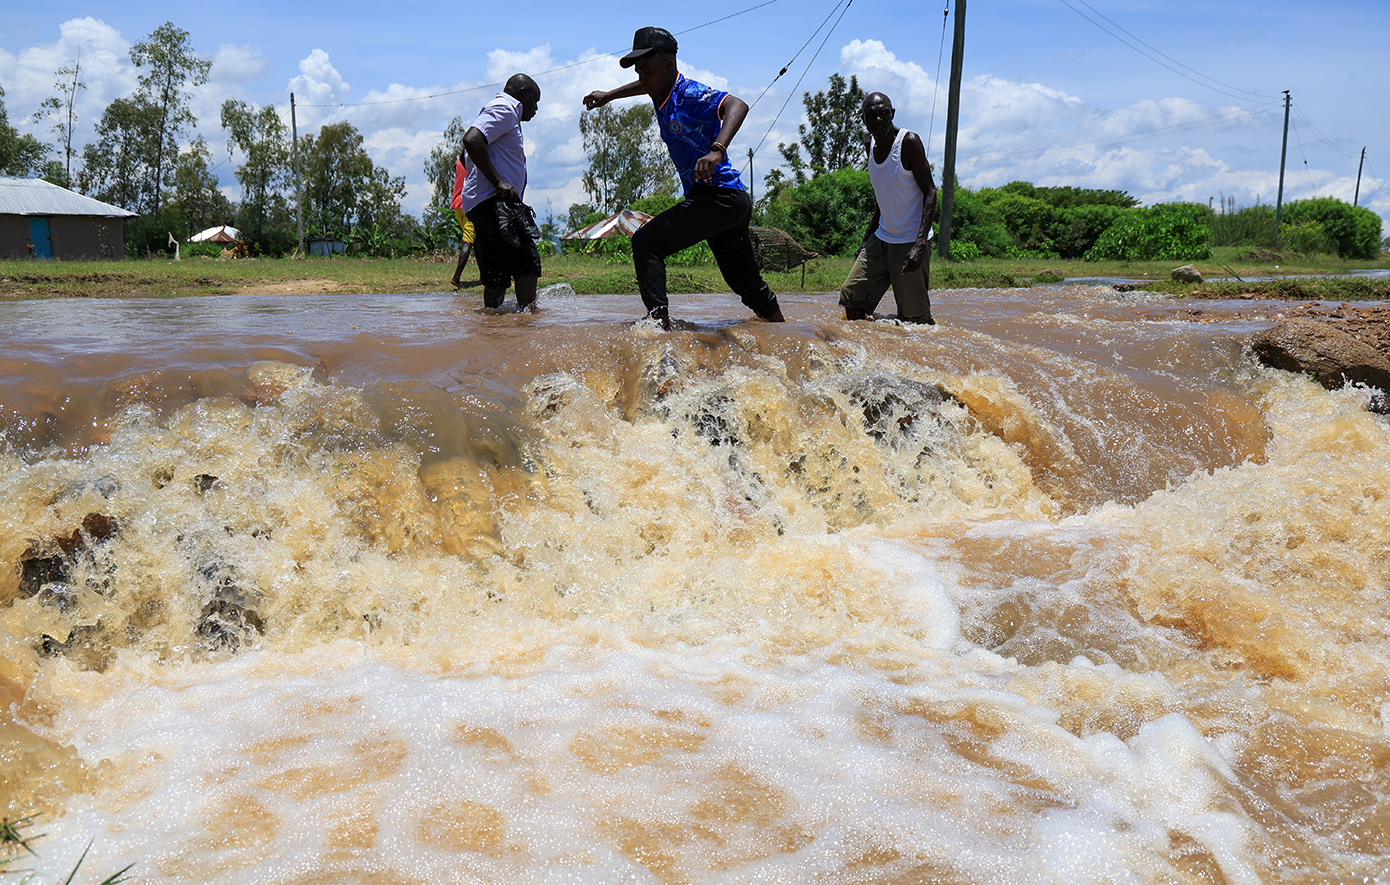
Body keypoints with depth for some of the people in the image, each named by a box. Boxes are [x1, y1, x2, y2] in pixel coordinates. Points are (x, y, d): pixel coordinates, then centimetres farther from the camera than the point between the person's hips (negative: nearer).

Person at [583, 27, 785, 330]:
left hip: (719, 195, -10)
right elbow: (646, 86, 40)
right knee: (748, 284, 17)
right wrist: (608, 96, 46)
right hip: (733, 203, 10)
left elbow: (737, 106, -32)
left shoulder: (689, 94, -13)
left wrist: (717, 151, -46)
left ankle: (661, 324, -24)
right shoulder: (662, 92, 13)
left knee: (646, 242, -14)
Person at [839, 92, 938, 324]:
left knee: (913, 318, -8)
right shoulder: (873, 147, 10)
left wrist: (920, 245, -26)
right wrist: (866, 241, 21)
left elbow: (930, 193, -15)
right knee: (851, 298, 2)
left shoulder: (909, 142, -12)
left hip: (910, 242, -7)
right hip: (881, 239, 7)